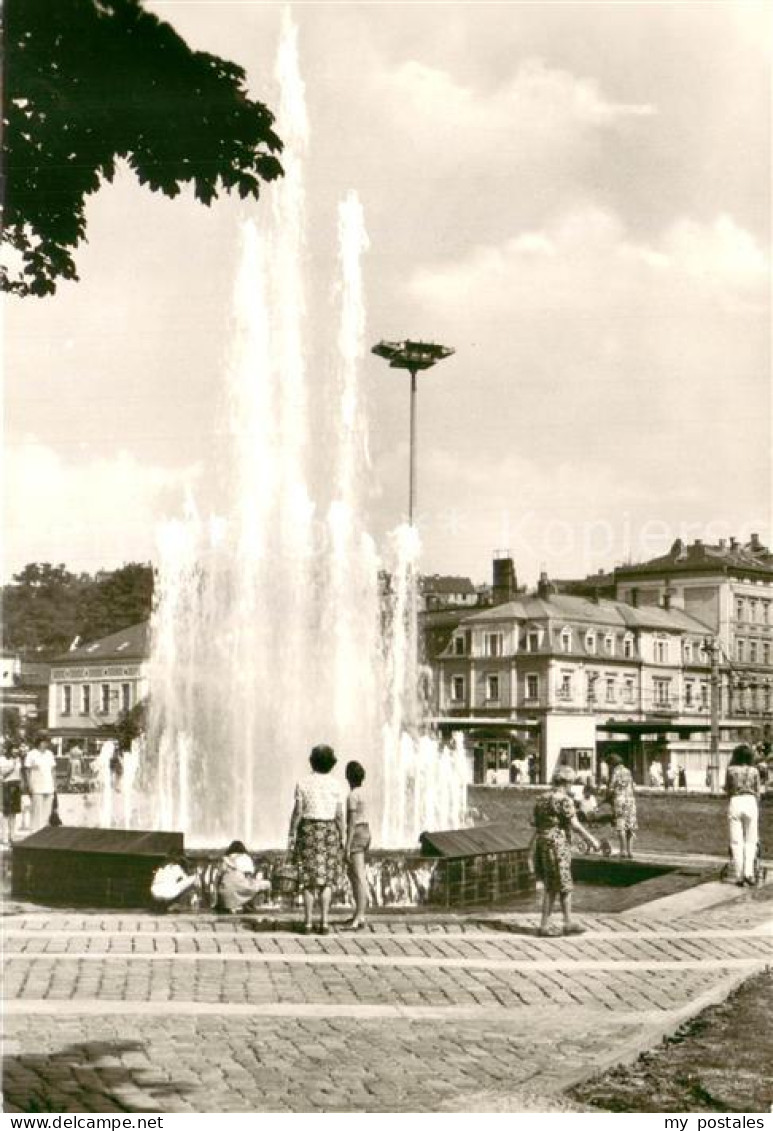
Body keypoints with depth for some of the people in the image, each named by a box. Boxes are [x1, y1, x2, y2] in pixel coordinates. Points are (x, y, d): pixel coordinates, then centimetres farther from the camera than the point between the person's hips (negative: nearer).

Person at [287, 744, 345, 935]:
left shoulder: (303, 784, -4)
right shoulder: (335, 785, -1)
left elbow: (297, 812, -7)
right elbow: (339, 814, -3)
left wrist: (291, 837, -1)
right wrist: (343, 838, 4)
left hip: (308, 830, 0)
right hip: (329, 831, 1)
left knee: (308, 879, 5)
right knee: (326, 879, 6)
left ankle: (308, 923, 1)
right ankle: (324, 923, 0)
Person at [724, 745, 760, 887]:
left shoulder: (731, 770, -1)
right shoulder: (754, 771, 1)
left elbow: (727, 789, 8)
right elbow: (757, 792, 8)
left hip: (735, 803, 0)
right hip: (750, 803, 0)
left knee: (736, 842, 5)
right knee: (750, 841, 9)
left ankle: (739, 877, 3)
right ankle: (748, 872, -6)